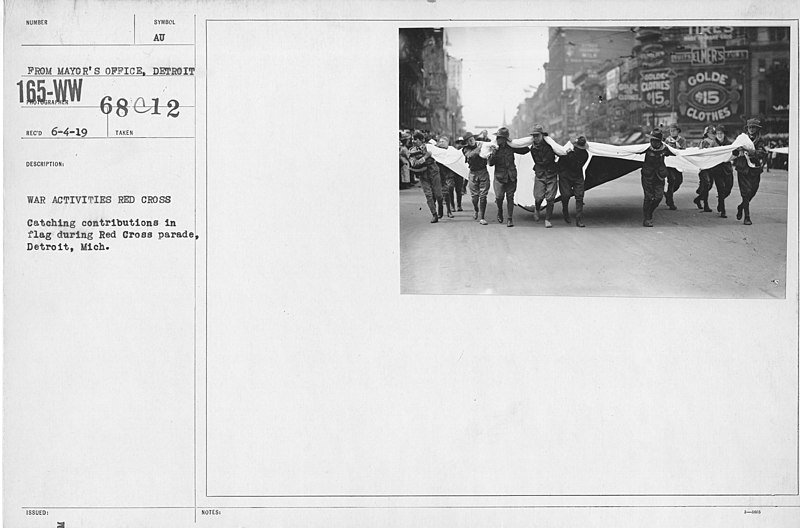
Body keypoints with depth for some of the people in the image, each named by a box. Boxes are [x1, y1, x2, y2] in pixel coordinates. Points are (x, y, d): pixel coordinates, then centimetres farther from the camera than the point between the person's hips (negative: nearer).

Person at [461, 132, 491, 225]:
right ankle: (476, 211, 33)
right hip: (473, 173, 0)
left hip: (483, 172, 0)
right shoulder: (466, 149, 0)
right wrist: (478, 149, -30)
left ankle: (482, 218, 0)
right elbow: (470, 155, -20)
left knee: (483, 196, -4)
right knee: (474, 196, 2)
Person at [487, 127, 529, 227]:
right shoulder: (494, 147, -3)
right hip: (499, 176, -1)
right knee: (499, 197, -8)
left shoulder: (511, 146, 0)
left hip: (511, 176, 1)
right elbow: (491, 163, -10)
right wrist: (493, 153, -22)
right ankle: (500, 211, 25)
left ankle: (510, 219, 9)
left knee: (510, 197, 1)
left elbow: (525, 150, 13)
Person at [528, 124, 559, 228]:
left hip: (552, 175, -1)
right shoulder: (533, 148, 1)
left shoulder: (550, 146, -9)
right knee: (539, 197, -8)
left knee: (550, 198, -4)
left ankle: (547, 220, 6)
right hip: (540, 175, 1)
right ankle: (537, 209, 27)